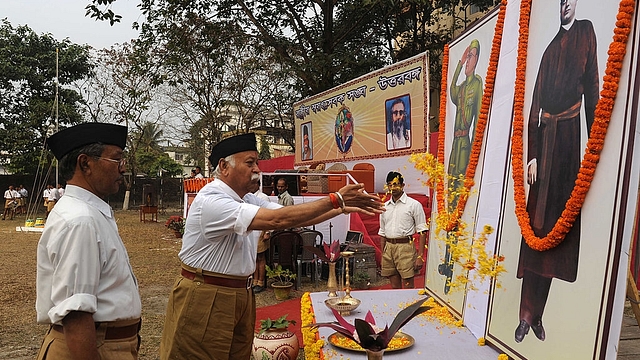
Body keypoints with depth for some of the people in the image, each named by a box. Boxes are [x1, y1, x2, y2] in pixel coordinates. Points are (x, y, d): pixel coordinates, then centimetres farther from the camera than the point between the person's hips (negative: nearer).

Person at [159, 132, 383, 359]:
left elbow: (295, 217, 3)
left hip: (242, 297, 8)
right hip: (204, 300, -8)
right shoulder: (211, 201, -23)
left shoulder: (247, 200, 6)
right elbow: (277, 220, -30)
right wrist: (336, 200, -26)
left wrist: (343, 207, -8)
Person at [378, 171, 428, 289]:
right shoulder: (385, 206, 14)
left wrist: (420, 256, -12)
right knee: (394, 287, 10)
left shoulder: (414, 204, -1)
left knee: (408, 287, -4)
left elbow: (422, 232, -5)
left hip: (405, 247, -5)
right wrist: (382, 255, 14)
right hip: (388, 247, 5)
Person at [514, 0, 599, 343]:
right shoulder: (550, 49, 16)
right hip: (546, 138, 3)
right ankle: (527, 315, 6)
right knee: (536, 223, 0)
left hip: (570, 134, -3)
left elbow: (592, 88, 0)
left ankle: (537, 315, 9)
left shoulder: (586, 32, 8)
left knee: (558, 220, 0)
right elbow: (535, 108, 9)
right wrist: (532, 155, 0)